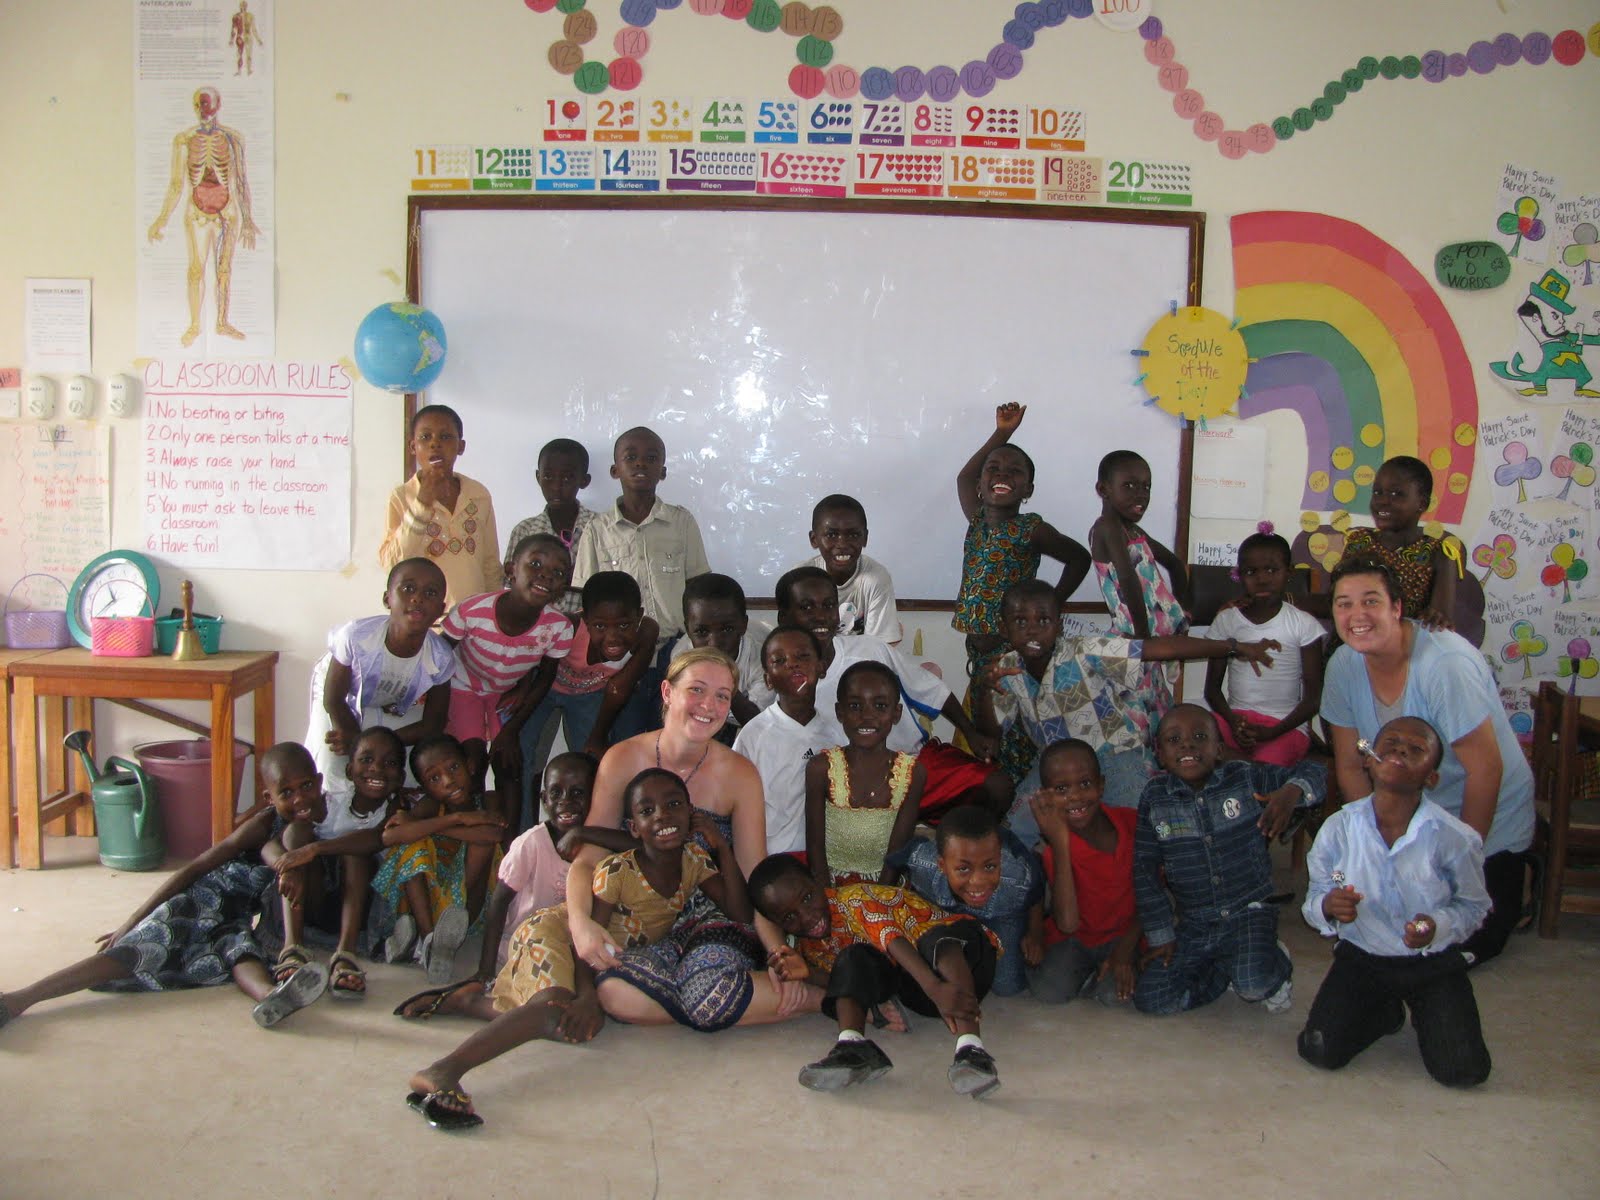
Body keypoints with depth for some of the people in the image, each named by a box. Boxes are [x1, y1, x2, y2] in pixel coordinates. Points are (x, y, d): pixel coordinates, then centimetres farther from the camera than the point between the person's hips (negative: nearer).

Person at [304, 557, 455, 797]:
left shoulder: (440, 658, -31)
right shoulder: (355, 635, -37)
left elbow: (432, 725, -18)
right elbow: (333, 700, -20)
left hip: (396, 708, 2)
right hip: (346, 701, -2)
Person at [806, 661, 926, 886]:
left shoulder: (913, 773, -4)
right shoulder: (821, 768, -6)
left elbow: (897, 852, -2)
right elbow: (815, 848, -3)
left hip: (885, 890, 1)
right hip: (831, 886, -1)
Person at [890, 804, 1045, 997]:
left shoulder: (1022, 877, -45)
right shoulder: (920, 860, -46)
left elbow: (1036, 898, -18)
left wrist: (1036, 934, -1)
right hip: (940, 911, 1)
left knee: (1007, 987, 2)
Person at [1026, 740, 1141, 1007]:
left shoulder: (1132, 822, -11)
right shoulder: (1056, 848, -15)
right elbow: (1067, 923, -29)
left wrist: (1126, 948, -13)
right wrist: (1059, 844, -32)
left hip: (1123, 935, 0)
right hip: (1072, 939, 0)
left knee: (1116, 994, -27)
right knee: (1050, 992, -24)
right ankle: (1085, 972, 7)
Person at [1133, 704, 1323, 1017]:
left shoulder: (1247, 777, -7)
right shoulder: (1155, 798, -4)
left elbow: (1312, 772, 1)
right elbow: (1145, 871, 1)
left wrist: (1291, 792, -24)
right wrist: (1160, 935, 0)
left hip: (1248, 911, -3)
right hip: (1193, 925, 3)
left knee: (1255, 985, -30)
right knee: (1150, 999, -10)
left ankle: (1276, 966, 10)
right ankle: (1228, 968, 15)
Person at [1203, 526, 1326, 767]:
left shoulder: (1304, 625, 0)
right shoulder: (1227, 620, 7)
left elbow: (1313, 697, -1)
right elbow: (1212, 687, 8)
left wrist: (1272, 732, -15)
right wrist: (1233, 721, -12)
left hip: (1285, 726, -2)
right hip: (1236, 718, 3)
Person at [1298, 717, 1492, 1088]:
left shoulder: (1456, 838, -18)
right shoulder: (1338, 829, -13)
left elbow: (1474, 906, -4)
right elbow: (1314, 898, -3)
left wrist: (1439, 926, -25)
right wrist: (1327, 907, -27)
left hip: (1434, 963, -1)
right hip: (1361, 957, 1)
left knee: (1462, 1071, -13)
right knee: (1320, 1053, -11)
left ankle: (1424, 1014, 22)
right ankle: (1385, 1012, 21)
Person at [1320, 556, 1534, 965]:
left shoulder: (1446, 664, -30)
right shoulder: (1343, 666, -12)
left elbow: (1486, 770, -24)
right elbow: (1350, 766, -2)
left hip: (1490, 821, -5)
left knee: (1473, 938, -5)